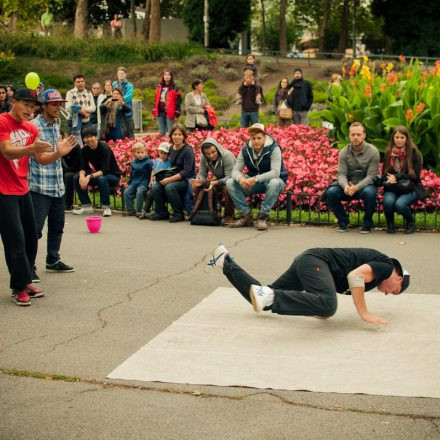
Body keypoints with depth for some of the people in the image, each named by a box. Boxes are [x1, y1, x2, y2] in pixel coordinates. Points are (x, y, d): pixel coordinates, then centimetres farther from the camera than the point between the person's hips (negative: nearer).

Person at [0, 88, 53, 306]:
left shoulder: (32, 129, 10)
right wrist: (32, 148, -39)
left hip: (23, 190, 7)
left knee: (30, 238, 10)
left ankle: (24, 282, 22)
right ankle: (20, 288, 3)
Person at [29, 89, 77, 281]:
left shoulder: (56, 124, 11)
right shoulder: (34, 126, -13)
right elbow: (41, 158, -22)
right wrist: (58, 153, -37)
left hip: (58, 185, 8)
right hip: (40, 186, -8)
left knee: (57, 226, 15)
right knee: (35, 228, -6)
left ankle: (53, 260, 29)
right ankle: (29, 266, 2)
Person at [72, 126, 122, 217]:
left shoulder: (104, 148, -23)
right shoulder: (85, 150, -5)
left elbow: (105, 170, -30)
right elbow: (83, 168, -7)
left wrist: (89, 177, -41)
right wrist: (82, 175, -30)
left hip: (113, 176, -6)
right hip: (98, 174, 6)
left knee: (102, 179, -39)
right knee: (76, 178, -12)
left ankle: (106, 207, -26)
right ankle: (86, 205, -3)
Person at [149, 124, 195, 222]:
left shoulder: (188, 150, -13)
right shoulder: (171, 148, 9)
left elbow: (186, 172, -20)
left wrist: (170, 179, -24)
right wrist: (165, 177, 1)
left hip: (187, 180, -7)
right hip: (174, 178, 7)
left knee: (169, 187, -34)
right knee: (155, 188, -16)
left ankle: (178, 214, -17)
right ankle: (162, 213, 2)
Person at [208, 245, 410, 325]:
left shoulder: (375, 261, 26)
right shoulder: (386, 265, -2)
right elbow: (355, 276, -22)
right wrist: (364, 314, -18)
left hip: (307, 261, 10)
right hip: (315, 261, -10)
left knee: (262, 299, 14)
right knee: (327, 305, -35)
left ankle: (225, 262, 22)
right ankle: (269, 296, -39)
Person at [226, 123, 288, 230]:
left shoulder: (273, 148, -20)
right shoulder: (245, 150, -6)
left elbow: (275, 172, -29)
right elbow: (236, 170, -7)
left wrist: (255, 179, -39)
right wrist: (240, 178, -32)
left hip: (271, 179, -5)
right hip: (254, 182, 5)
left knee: (274, 183, -40)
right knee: (230, 183, -15)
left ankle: (263, 217, -26)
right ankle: (246, 216, -9)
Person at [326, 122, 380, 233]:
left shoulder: (373, 152, -10)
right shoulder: (344, 152, 0)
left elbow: (371, 176, -14)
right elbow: (341, 174, -6)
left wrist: (357, 187, -30)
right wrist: (345, 186, -29)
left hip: (365, 185, -3)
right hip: (348, 185, 3)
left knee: (370, 193, -38)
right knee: (331, 192, -24)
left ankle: (367, 224, -11)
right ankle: (343, 221, -1)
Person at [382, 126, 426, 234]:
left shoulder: (414, 153, -3)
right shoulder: (388, 153, 7)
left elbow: (415, 175, -5)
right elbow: (384, 174, 10)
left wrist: (397, 177, -15)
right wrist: (389, 179, -14)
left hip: (410, 188, -2)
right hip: (392, 188, 2)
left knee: (400, 204, -32)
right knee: (388, 201, -31)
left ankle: (410, 223, 2)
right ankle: (390, 224, 0)